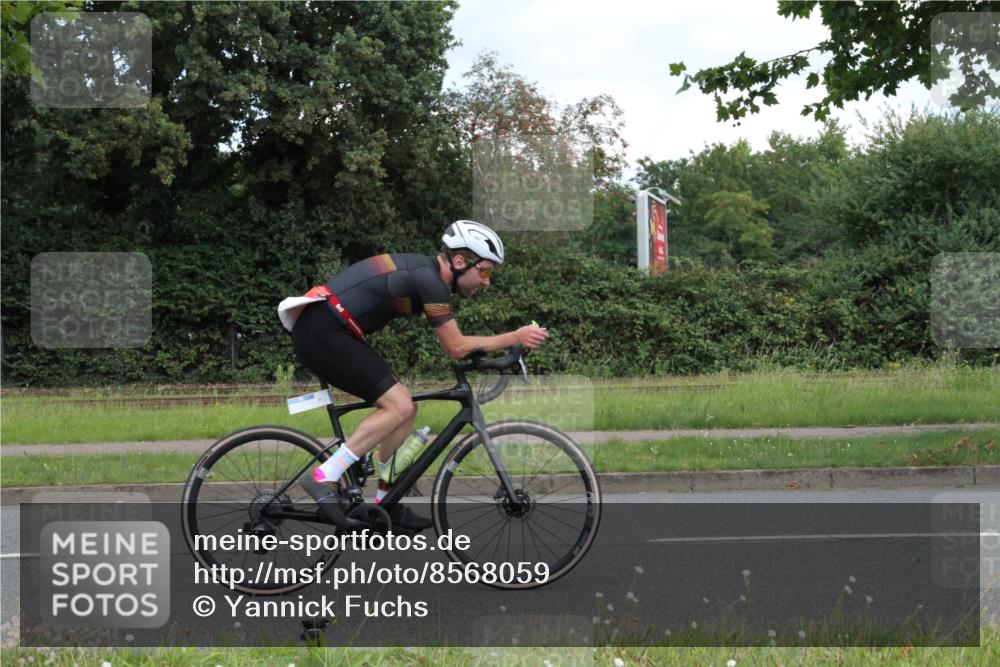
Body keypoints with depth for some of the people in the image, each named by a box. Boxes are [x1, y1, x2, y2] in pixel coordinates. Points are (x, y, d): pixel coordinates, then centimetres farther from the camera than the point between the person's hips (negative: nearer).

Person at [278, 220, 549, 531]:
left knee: (404, 407, 9)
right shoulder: (429, 280, -16)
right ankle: (324, 478, -14)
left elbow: (453, 343, 23)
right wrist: (515, 337, -8)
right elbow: (456, 347, -12)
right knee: (399, 406, -15)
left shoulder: (423, 270, 14)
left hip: (322, 330, 10)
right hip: (322, 333, -10)